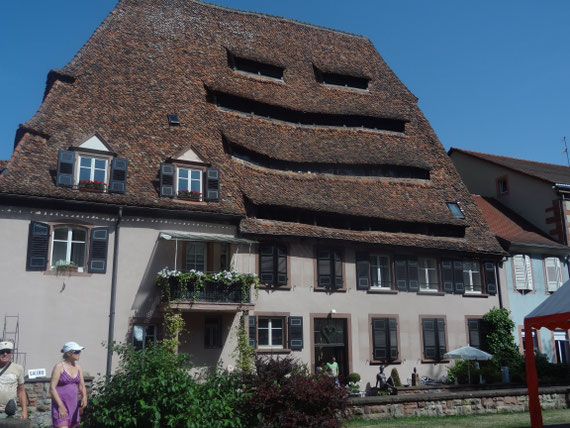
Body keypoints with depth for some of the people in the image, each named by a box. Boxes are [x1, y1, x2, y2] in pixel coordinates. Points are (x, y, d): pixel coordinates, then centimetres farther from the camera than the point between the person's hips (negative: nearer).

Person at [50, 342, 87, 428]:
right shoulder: (59, 367, -11)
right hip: (60, 404, -6)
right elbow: (52, 388, -14)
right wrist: (60, 406, -19)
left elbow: (81, 385, 11)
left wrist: (84, 397, -10)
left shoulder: (77, 367, 7)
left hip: (73, 405, 6)